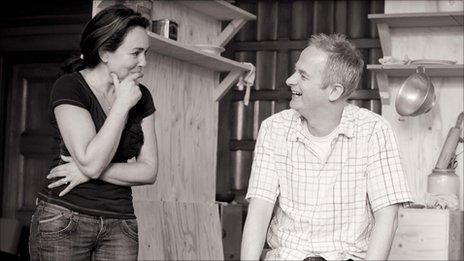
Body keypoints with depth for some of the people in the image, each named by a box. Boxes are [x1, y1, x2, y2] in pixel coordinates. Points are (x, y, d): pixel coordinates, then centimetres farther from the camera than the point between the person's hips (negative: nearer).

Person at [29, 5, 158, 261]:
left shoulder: (141, 96, 7)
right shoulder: (69, 87, -9)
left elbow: (149, 171, 2)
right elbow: (92, 162, -19)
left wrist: (90, 171, -11)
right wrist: (122, 105, -14)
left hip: (119, 223, 4)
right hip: (65, 220, -4)